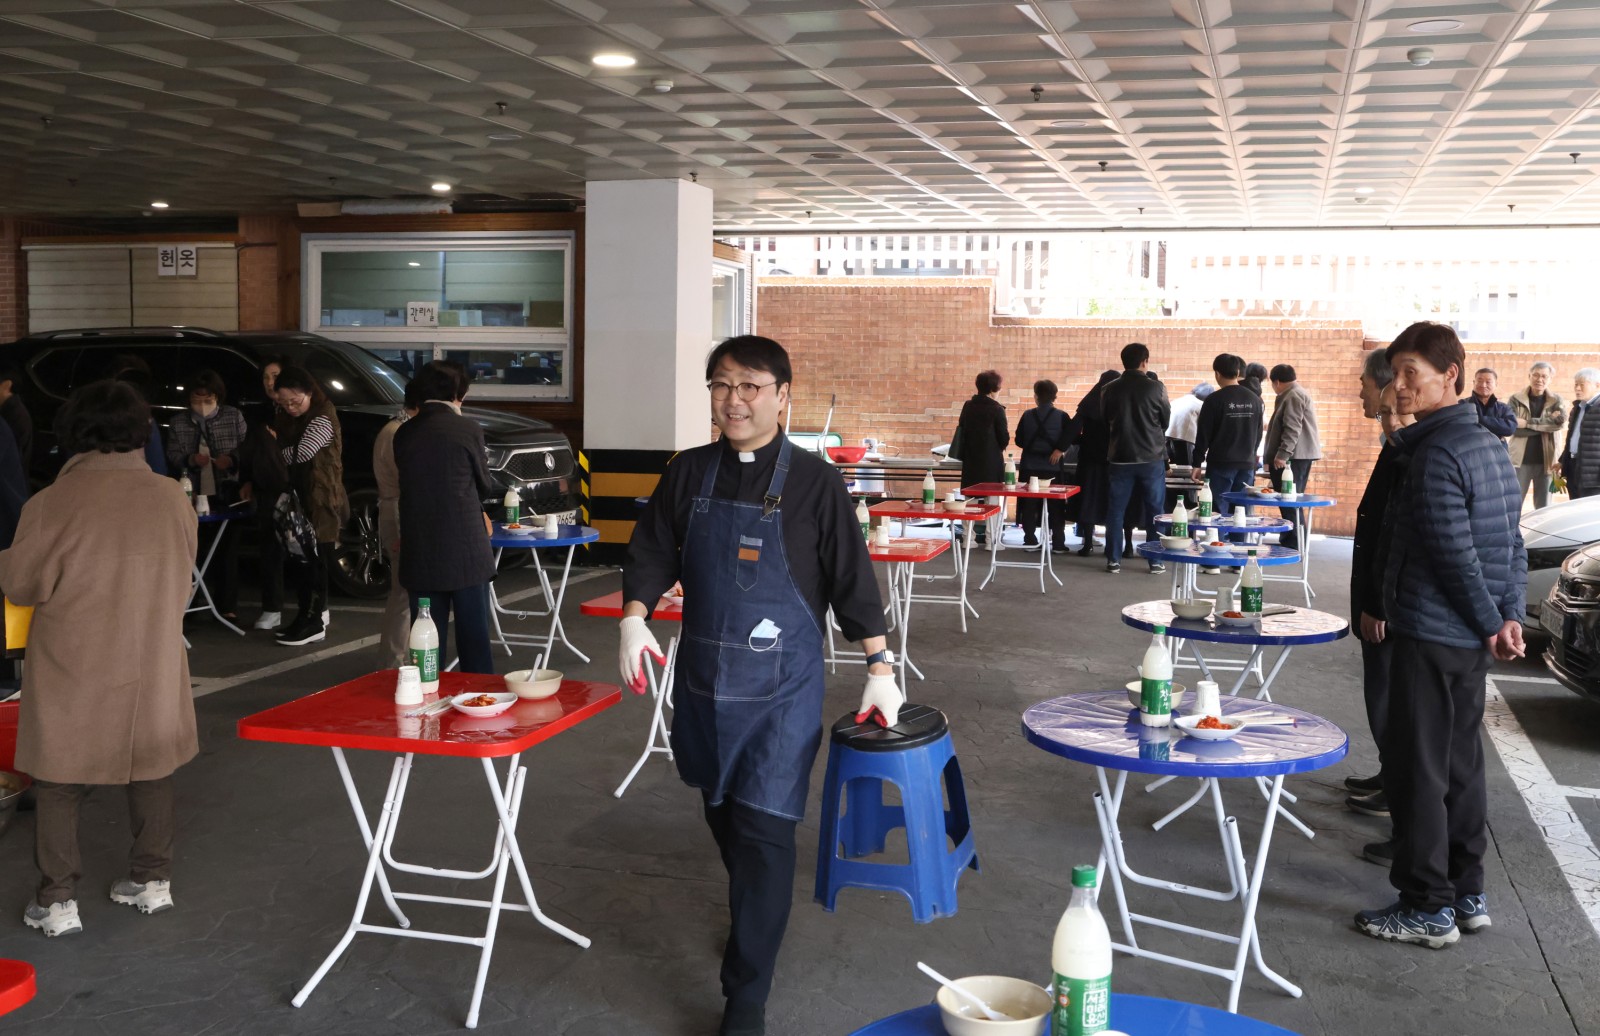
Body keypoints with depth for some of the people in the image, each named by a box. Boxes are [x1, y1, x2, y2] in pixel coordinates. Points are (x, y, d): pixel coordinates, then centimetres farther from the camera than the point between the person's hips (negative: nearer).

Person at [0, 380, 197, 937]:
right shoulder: (173, 498, -6)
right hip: (153, 668, 3)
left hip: (73, 672, -3)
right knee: (150, 774, 17)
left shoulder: (53, 501, -15)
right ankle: (152, 879, 26)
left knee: (59, 785, 10)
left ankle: (56, 900, 13)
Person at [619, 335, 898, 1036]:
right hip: (703, 676, 5)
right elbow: (651, 554, 8)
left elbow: (851, 579, -2)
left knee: (763, 830, -7)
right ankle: (750, 918, 47)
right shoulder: (688, 474, 4)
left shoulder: (813, 482, -6)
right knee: (721, 811, 19)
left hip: (781, 687, -4)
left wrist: (880, 667, -2)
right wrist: (634, 618, -9)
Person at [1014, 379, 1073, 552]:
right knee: (1055, 507, 5)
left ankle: (1030, 541, 9)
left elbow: (1019, 441, 3)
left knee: (1030, 506, 9)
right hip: (1052, 467, -1)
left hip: (1030, 467, 1)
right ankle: (1058, 544, 4)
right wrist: (1060, 449, -2)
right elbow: (1070, 436, -16)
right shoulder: (1062, 417, -5)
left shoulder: (1027, 415, -2)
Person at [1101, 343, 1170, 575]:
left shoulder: (1110, 389, -3)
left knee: (1116, 510, 8)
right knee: (1154, 511, 7)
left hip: (1120, 458, 2)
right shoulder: (1156, 388, -9)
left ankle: (1113, 560, 8)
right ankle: (1156, 561, 9)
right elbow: (1166, 420, 4)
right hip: (1151, 458, -2)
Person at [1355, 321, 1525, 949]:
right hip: (1469, 641, 10)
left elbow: (1455, 554, -20)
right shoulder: (1490, 445, 12)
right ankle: (1467, 896, 25)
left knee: (1415, 770, -1)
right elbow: (1512, 543, 13)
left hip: (1429, 637, -10)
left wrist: (1490, 625, -9)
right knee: (1460, 766, 16)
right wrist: (1509, 617, 8)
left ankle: (1428, 908, 6)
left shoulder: (1437, 454, -18)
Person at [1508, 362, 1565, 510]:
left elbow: (1561, 421, -14)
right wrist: (1547, 422, -13)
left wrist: (1528, 423, -18)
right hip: (1520, 460, -1)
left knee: (1544, 508, 8)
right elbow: (1513, 428, -12)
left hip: (1546, 461, 1)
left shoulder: (1557, 400, 6)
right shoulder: (1516, 399, 1)